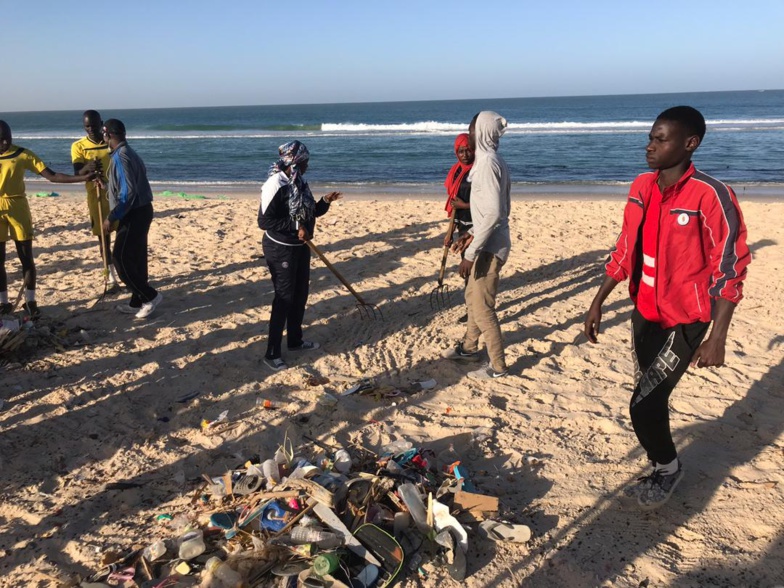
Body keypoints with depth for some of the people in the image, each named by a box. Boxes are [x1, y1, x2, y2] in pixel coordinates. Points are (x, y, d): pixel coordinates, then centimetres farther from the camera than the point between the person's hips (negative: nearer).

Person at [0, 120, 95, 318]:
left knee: (26, 257, 2)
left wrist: (82, 178, -14)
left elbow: (52, 176, -6)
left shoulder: (22, 154, -3)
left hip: (18, 208, -1)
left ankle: (30, 302, 11)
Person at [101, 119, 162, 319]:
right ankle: (138, 302, 20)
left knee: (121, 259, -4)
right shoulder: (129, 153, 14)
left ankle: (150, 296, 1)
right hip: (140, 212, 10)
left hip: (134, 214, -10)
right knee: (136, 258, 13)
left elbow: (128, 192, -25)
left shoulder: (120, 156, -18)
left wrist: (111, 218, -20)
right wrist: (107, 183, 37)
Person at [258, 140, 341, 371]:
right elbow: (264, 221, -24)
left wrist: (325, 202, -2)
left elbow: (310, 213, 16)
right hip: (280, 249, -9)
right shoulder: (276, 185, -20)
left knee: (301, 294, 16)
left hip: (300, 247, 9)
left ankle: (295, 340, 32)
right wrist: (296, 227, -25)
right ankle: (272, 353, 6)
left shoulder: (299, 183, 7)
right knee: (284, 298, -5)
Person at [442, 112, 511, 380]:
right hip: (489, 243, 10)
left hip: (490, 247, -10)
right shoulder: (495, 161, 11)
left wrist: (471, 253, -24)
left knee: (482, 307, 0)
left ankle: (497, 365, 13)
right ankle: (469, 348, 39)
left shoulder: (486, 163, -19)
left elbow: (494, 214, -26)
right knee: (472, 298, 22)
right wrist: (472, 234, 18)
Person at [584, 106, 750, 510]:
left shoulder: (710, 197, -19)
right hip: (644, 314, 7)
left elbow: (729, 270, -16)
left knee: (643, 405, -6)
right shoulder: (641, 187, 1)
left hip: (684, 321, -6)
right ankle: (662, 472, 40)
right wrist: (598, 303, 10)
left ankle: (668, 467, 24)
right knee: (651, 401, 18)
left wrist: (717, 338, -18)